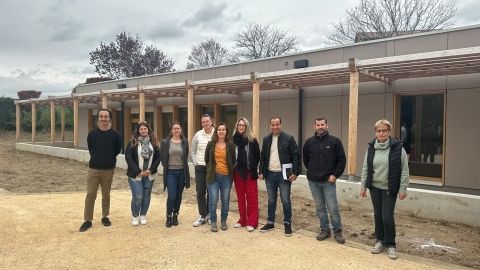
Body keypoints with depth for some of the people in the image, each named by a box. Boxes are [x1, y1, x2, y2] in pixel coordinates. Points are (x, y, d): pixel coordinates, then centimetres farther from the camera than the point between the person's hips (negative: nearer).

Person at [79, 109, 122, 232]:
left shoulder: (115, 135, -3)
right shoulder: (92, 134, -1)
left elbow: (117, 150, 6)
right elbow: (90, 149, 10)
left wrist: (108, 159, 8)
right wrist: (97, 159, 9)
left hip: (108, 170, 0)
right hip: (93, 169, 0)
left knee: (106, 195, 11)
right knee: (90, 194, -1)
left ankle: (105, 217, 25)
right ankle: (87, 220, 9)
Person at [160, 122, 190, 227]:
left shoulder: (184, 142, 4)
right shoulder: (165, 142, -1)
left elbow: (186, 156, 11)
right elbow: (162, 156, 5)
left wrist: (184, 166, 6)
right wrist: (166, 166, 3)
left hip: (182, 172, 2)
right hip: (170, 172, -2)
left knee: (178, 196, 9)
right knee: (171, 196, -8)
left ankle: (175, 216, 24)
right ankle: (169, 217, 9)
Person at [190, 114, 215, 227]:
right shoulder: (198, 135, 1)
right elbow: (192, 152, 9)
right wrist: (195, 163, 0)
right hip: (200, 168, 2)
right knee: (200, 192, 4)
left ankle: (209, 214, 22)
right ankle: (202, 216, 15)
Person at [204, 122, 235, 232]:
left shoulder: (230, 145, 2)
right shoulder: (211, 144, 2)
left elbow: (233, 161, 11)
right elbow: (206, 159, 11)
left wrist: (230, 171, 10)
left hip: (226, 176, 1)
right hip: (213, 176, -1)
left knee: (225, 200, 7)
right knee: (213, 200, -3)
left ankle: (224, 221, 24)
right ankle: (213, 222, 13)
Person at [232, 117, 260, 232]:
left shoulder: (252, 140, -3)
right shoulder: (233, 139, 3)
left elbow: (257, 156, -1)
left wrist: (253, 169, -5)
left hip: (249, 172, -3)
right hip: (237, 172, 3)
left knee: (251, 196, 0)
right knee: (240, 196, 11)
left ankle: (252, 222, 7)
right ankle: (242, 220, 22)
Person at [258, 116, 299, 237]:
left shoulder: (289, 138, -6)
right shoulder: (266, 139, 9)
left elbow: (295, 156, -7)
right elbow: (262, 157, 13)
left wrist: (295, 172, -13)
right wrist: (261, 172, 6)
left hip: (283, 175, -4)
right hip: (270, 174, 4)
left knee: (285, 200, 3)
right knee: (271, 201, 14)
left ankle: (287, 224, 17)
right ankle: (270, 223, 26)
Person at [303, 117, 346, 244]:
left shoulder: (335, 141, -4)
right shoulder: (309, 142, 4)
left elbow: (342, 160, -2)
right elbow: (305, 159, 17)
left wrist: (335, 174, -8)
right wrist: (312, 171, 11)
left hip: (328, 181, -3)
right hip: (313, 181, 3)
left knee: (333, 208, 0)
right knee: (320, 208, 11)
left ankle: (337, 231, 17)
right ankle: (324, 230, 24)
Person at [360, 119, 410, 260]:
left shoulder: (397, 148, -11)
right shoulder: (371, 148, 0)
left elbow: (404, 170, -7)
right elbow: (365, 169, 7)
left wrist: (403, 189, -8)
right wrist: (363, 187, 7)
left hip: (389, 188, -3)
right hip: (374, 187, 4)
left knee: (387, 217, -4)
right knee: (378, 215, 12)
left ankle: (390, 245, 16)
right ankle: (380, 241, 28)